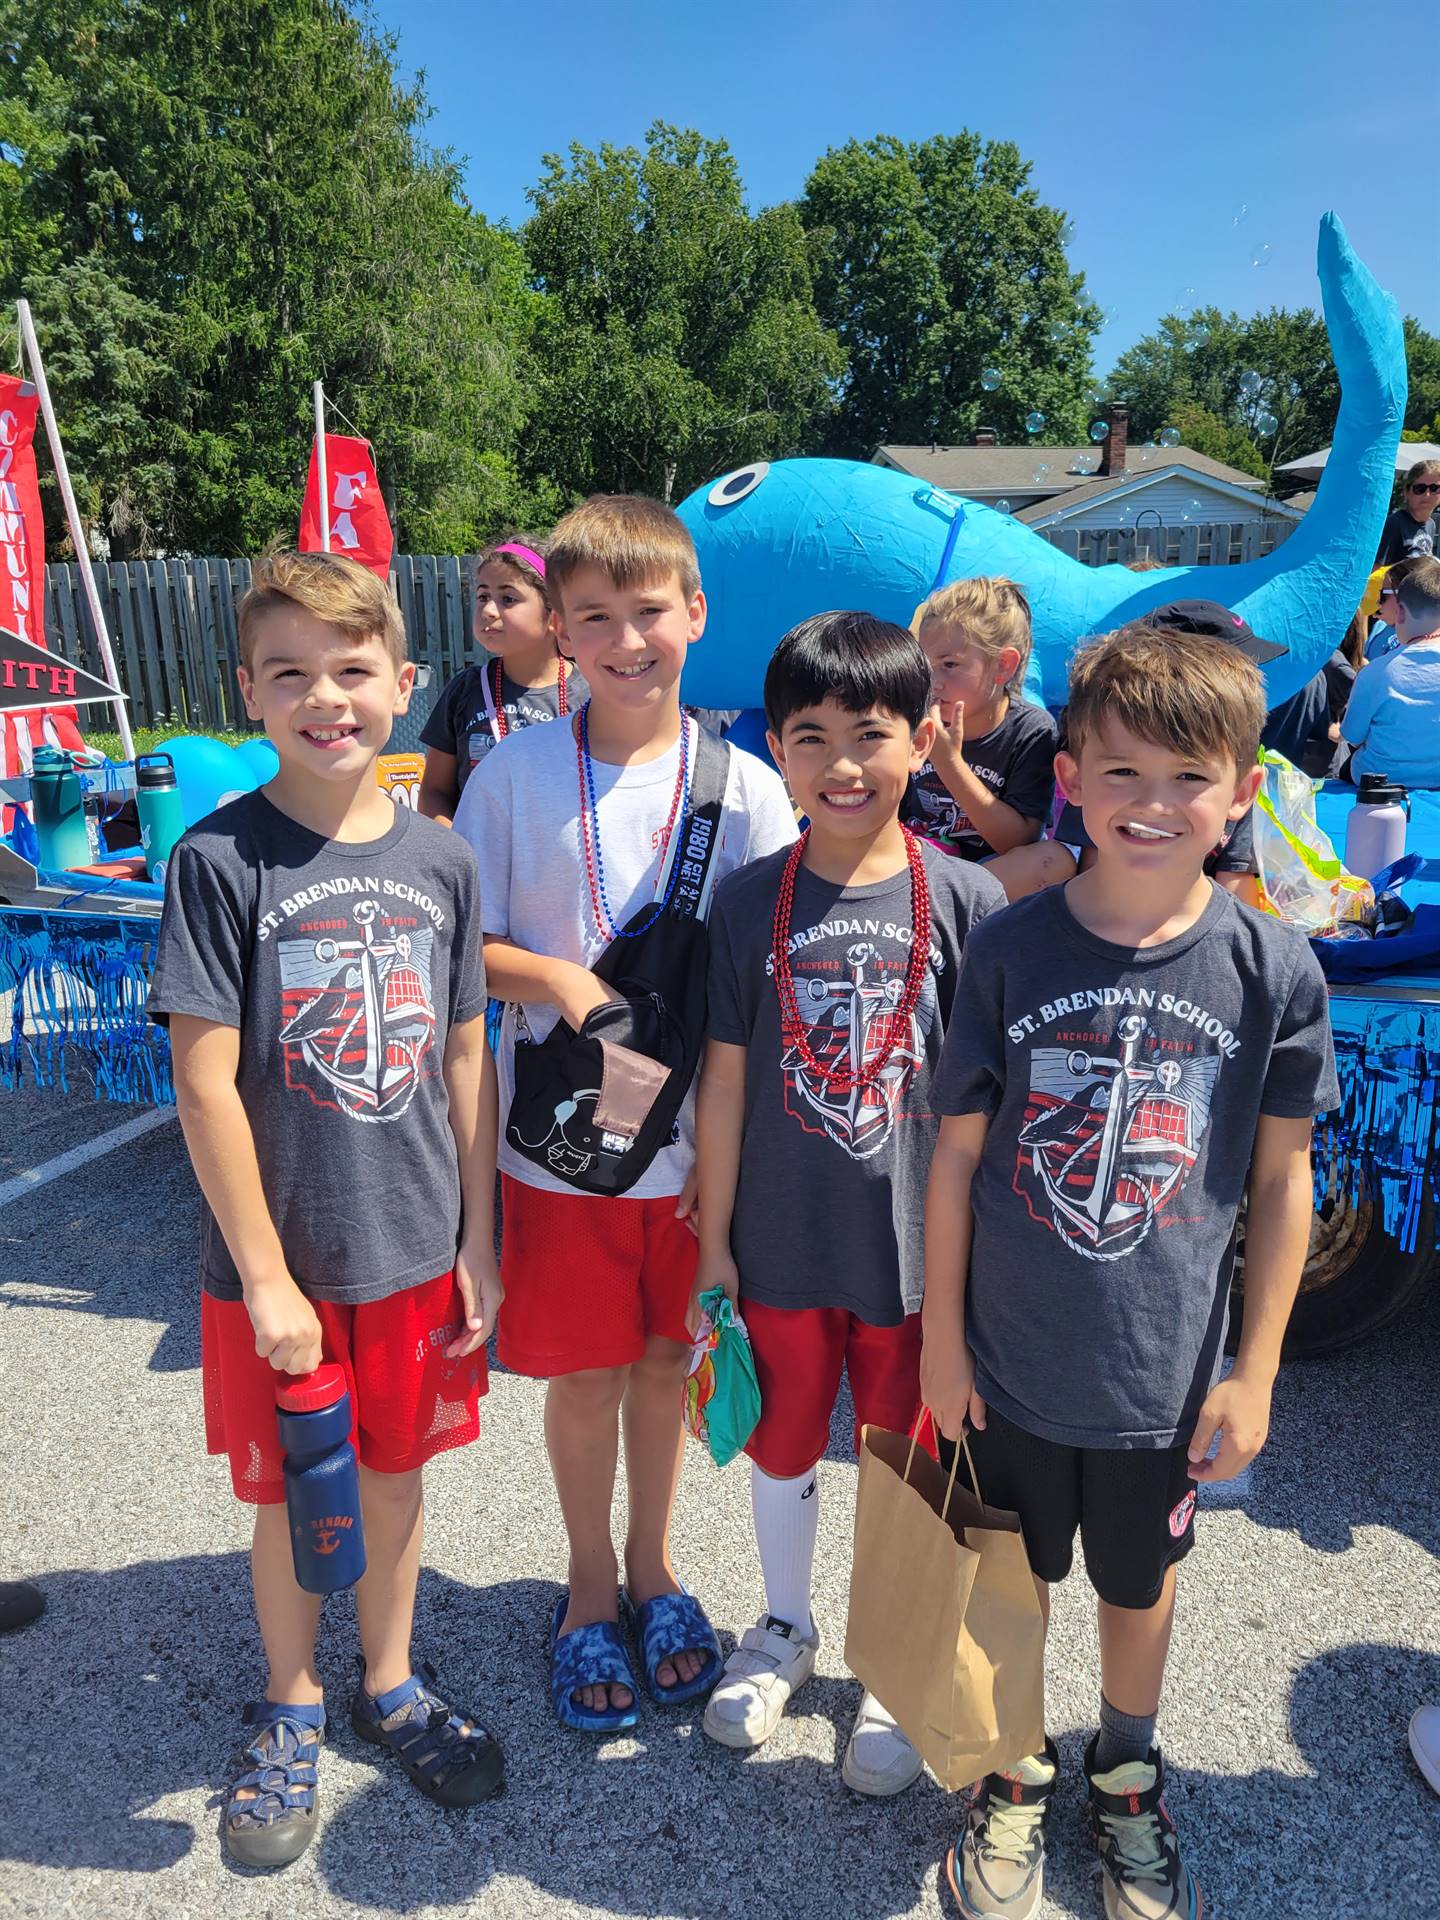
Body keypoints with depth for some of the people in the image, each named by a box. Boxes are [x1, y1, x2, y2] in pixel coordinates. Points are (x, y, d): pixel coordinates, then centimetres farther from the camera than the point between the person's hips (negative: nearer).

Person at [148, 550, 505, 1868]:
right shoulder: (220, 860, -13)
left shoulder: (440, 860, -3)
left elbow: (466, 1057, 2)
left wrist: (479, 1243, 2)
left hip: (418, 1250, 3)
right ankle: (292, 1708, 43)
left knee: (395, 1470, 19)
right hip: (278, 1261, -2)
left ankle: (390, 1683, 44)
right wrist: (267, 1276, -13)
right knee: (294, 1492, 16)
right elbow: (206, 1079, -14)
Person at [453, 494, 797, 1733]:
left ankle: (653, 1567, 42)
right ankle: (591, 1587, 38)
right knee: (582, 1375, 12)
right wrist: (559, 979, -20)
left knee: (666, 1361, 17)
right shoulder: (516, 777, -6)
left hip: (697, 1140, 1)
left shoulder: (743, 785, -4)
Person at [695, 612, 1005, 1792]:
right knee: (782, 1446, 20)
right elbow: (726, 1080, -2)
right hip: (782, 1246, 1)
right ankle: (786, 1627, 48)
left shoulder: (966, 901, -10)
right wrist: (714, 1240, 1)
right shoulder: (750, 905, -7)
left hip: (913, 1249, -1)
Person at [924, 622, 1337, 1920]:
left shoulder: (1273, 970, -11)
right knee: (1015, 1579, 20)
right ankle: (1019, 1775, 47)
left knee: (1139, 1581, 23)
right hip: (1013, 1358, 0)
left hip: (1169, 1370, 1)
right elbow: (958, 1150, -6)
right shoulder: (1011, 950, -12)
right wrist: (943, 1338, -2)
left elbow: (1284, 1179, -3)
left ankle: (1127, 1776, 51)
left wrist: (1255, 1370, -1)